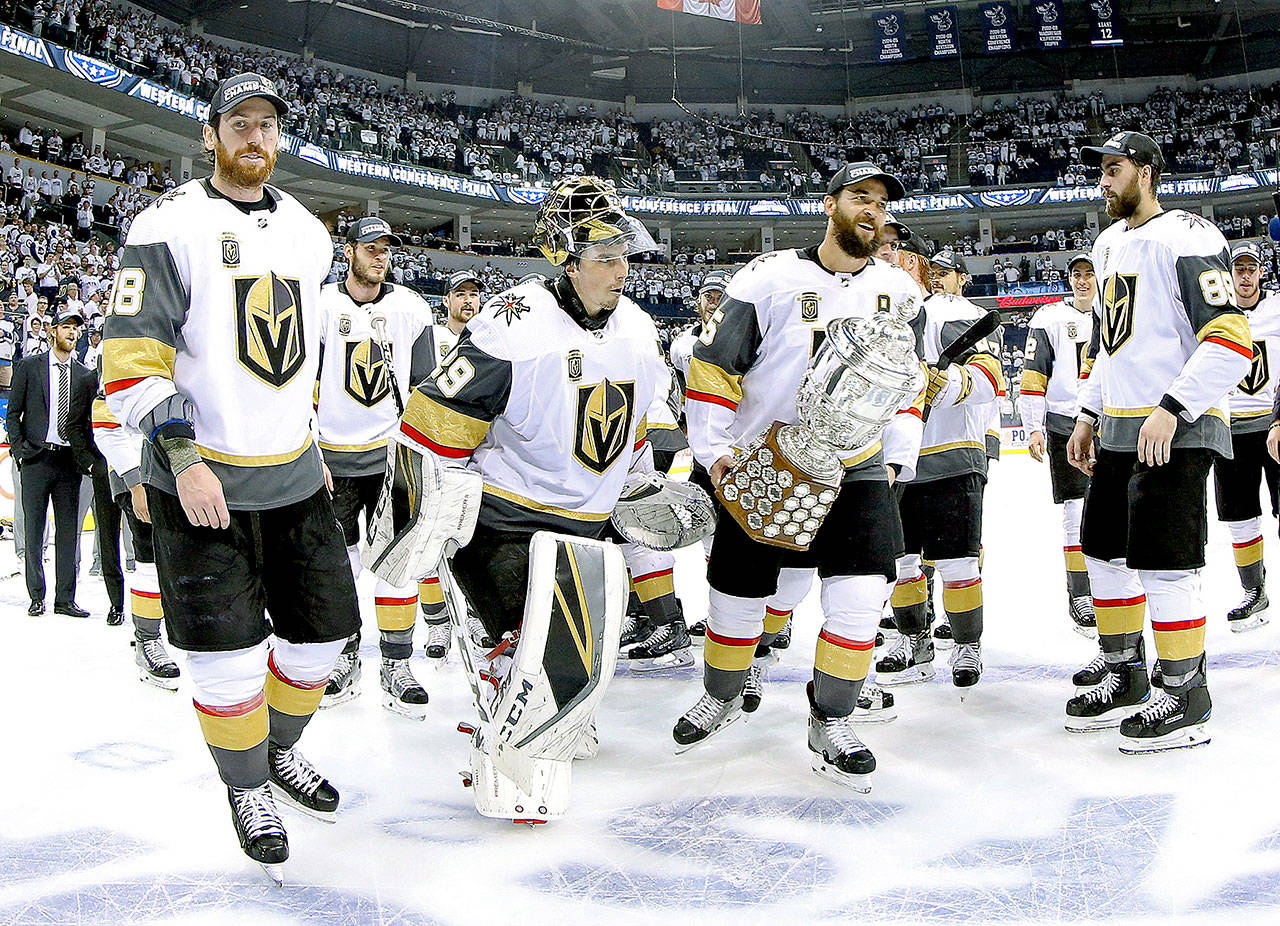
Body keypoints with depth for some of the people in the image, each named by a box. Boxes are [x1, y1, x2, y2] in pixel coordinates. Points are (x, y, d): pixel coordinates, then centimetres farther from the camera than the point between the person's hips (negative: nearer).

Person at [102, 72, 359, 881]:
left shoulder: (308, 232, 11)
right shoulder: (170, 226, -9)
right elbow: (131, 359, -13)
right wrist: (183, 458, -20)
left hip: (294, 478, 6)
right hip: (199, 479, -6)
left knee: (322, 629, 12)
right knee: (230, 657, -2)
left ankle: (282, 751, 38)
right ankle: (247, 787, 24)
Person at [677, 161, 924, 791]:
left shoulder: (899, 292, 5)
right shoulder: (768, 278, -8)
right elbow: (713, 367, -6)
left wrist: (896, 458, 7)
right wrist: (713, 448, -10)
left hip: (856, 470, 2)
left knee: (860, 597, -11)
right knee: (738, 596, 7)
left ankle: (830, 724, 9)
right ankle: (720, 699, 34)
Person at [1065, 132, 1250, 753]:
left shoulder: (1186, 238, -11)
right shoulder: (1108, 243, 17)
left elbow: (1231, 340, -20)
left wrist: (1171, 410, -25)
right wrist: (1089, 416, 20)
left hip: (1177, 429, -9)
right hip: (1119, 431, 9)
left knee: (1162, 562, -9)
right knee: (1103, 552, 12)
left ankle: (1186, 700, 5)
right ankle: (1126, 679, 26)